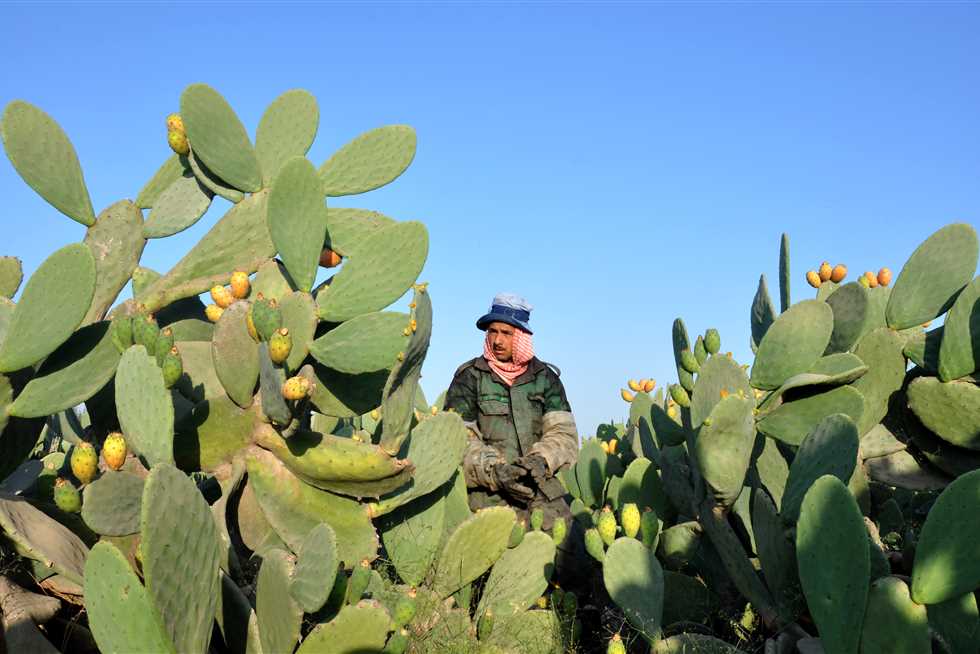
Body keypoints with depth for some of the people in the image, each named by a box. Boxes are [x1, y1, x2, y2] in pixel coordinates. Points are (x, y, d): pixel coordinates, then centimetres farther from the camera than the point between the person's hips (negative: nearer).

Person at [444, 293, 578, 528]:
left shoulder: (545, 377, 11)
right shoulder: (469, 377, 3)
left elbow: (564, 433, 4)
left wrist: (541, 459, -16)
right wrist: (493, 469, -20)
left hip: (544, 493, 2)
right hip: (488, 496, -2)